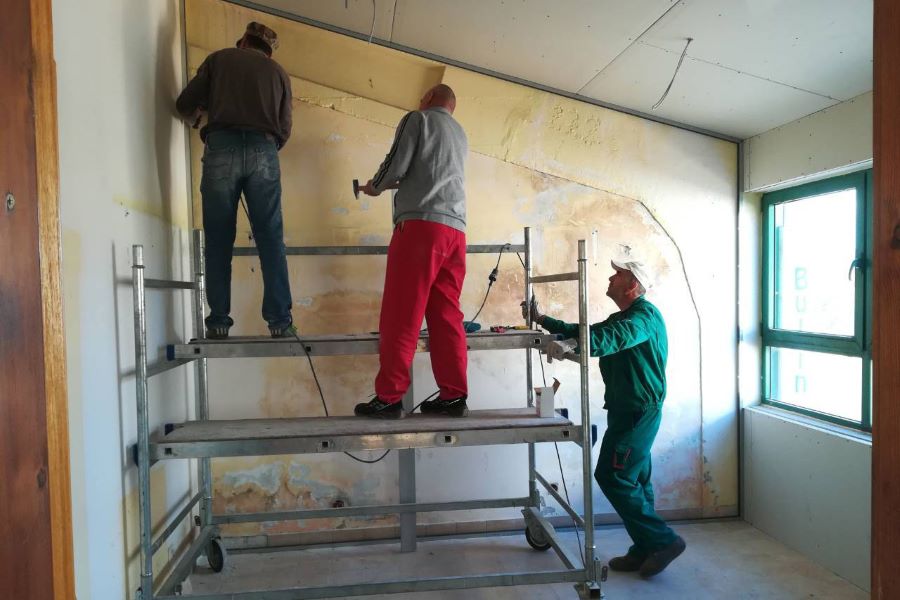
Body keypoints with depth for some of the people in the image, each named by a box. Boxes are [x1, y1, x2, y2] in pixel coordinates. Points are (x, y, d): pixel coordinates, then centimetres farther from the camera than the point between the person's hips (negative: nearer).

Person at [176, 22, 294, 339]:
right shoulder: (278, 72, 23)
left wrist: (196, 116, 37)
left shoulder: (219, 58, 20)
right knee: (270, 240, 1)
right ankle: (280, 320, -4)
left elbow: (185, 104, 15)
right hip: (264, 152, 1)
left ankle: (218, 321, 1)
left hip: (222, 148, 0)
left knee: (219, 241, 3)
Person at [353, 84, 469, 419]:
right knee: (446, 316, 4)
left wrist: (375, 187, 17)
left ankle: (389, 397, -6)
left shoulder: (418, 119, 8)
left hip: (420, 223, -7)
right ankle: (454, 396, 3)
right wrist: (394, 186, 39)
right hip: (455, 229, 7)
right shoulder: (460, 135, 29)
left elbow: (397, 165, -2)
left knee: (400, 315, -7)